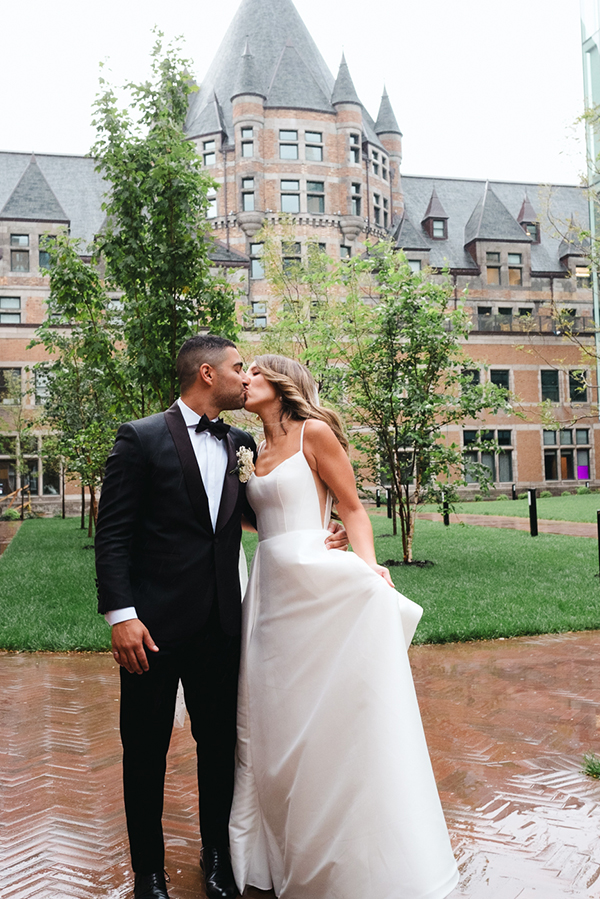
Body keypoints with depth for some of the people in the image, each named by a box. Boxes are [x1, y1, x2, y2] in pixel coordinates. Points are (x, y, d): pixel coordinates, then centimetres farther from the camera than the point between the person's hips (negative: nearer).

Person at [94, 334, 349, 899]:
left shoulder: (241, 444, 9)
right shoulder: (141, 438, -6)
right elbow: (113, 533, -9)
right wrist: (120, 614, -17)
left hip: (220, 625, 5)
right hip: (154, 624, -4)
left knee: (219, 745, 16)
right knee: (146, 752, 10)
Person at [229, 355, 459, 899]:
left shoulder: (314, 432, -2)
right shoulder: (260, 452, 19)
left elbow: (352, 508, -4)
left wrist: (369, 567, -16)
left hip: (318, 587, -7)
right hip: (271, 589, 7)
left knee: (332, 718, -2)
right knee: (276, 723, 11)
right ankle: (284, 854, 27)